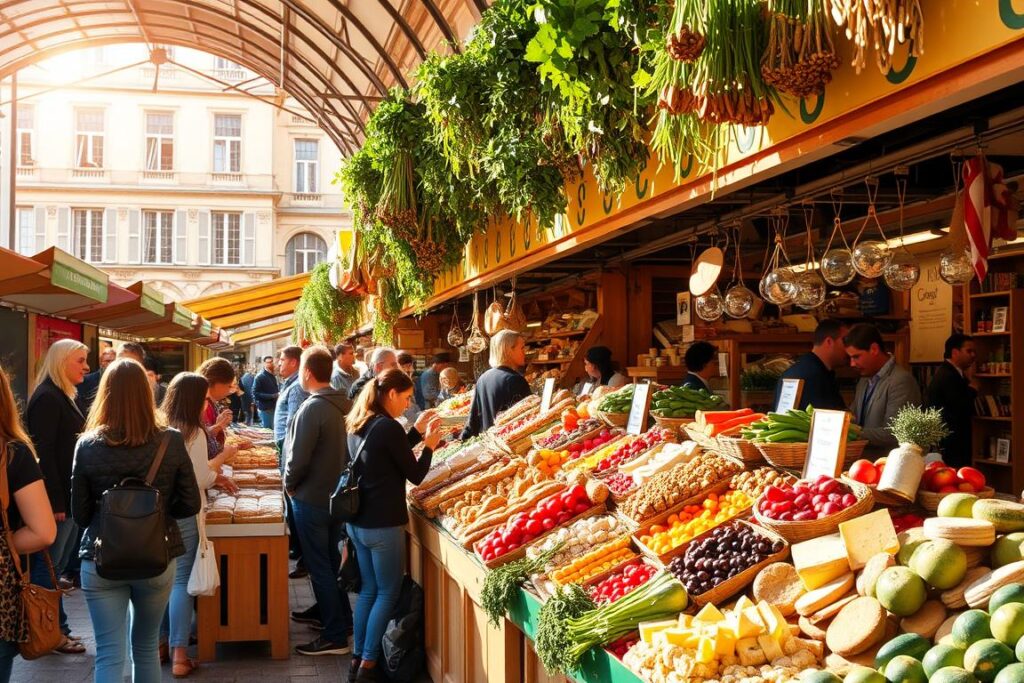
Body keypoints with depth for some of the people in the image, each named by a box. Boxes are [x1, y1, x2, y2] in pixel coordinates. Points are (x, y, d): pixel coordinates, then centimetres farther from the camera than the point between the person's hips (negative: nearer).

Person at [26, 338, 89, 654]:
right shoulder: (47, 398, -14)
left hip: (69, 495, 9)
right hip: (56, 498, -9)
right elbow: (44, 453, -20)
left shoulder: (62, 397, 16)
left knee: (54, 567, 13)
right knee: (47, 567, 0)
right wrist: (56, 503, -22)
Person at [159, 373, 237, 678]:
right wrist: (221, 459, 3)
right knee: (181, 580, 0)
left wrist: (215, 477, 15)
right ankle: (179, 655, 1)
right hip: (182, 513, -6)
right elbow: (199, 480, -12)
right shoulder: (194, 433, -13)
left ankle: (162, 642, 26)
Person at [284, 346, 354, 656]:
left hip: (311, 499, -8)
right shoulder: (342, 404, 2)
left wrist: (289, 484, -4)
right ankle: (342, 620, 31)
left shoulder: (312, 408, -22)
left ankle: (335, 637, 8)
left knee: (319, 567, 2)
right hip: (338, 494, 8)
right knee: (332, 561, 21)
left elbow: (298, 457, -21)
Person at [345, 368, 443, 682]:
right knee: (387, 592, 4)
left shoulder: (358, 425, 8)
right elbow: (415, 475, -11)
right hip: (383, 525, -8)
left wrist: (417, 431, 16)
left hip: (358, 521, 9)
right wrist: (429, 445, 4)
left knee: (368, 589, 17)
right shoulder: (388, 426, -18)